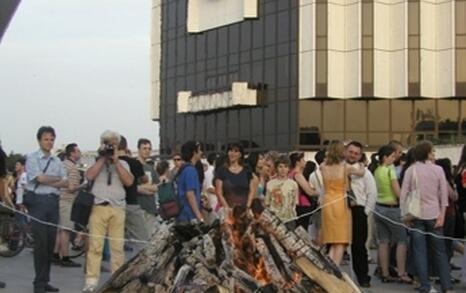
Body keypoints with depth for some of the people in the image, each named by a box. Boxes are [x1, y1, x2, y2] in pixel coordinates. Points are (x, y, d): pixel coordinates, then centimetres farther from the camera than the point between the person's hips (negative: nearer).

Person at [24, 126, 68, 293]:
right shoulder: (32, 158, 0)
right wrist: (57, 179, 2)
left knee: (51, 242, 6)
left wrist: (47, 181, -7)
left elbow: (65, 183, 8)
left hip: (53, 202, 5)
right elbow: (40, 178, -12)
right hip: (38, 201, -5)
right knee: (41, 242, -8)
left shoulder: (57, 161, 15)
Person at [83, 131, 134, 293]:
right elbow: (90, 176, -9)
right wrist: (102, 158, -3)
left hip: (117, 208, 2)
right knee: (95, 246, -6)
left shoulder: (123, 164, 16)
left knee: (118, 246, 1)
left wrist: (115, 161, -2)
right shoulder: (95, 162, 12)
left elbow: (129, 181, -1)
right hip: (98, 207, -2)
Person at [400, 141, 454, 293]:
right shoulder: (438, 170, -1)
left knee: (419, 251, 3)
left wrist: (405, 215, 2)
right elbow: (444, 195, -3)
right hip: (433, 215, 0)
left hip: (416, 215, 0)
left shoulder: (411, 170, -1)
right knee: (439, 252, 8)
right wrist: (442, 216, 0)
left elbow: (403, 193, -4)